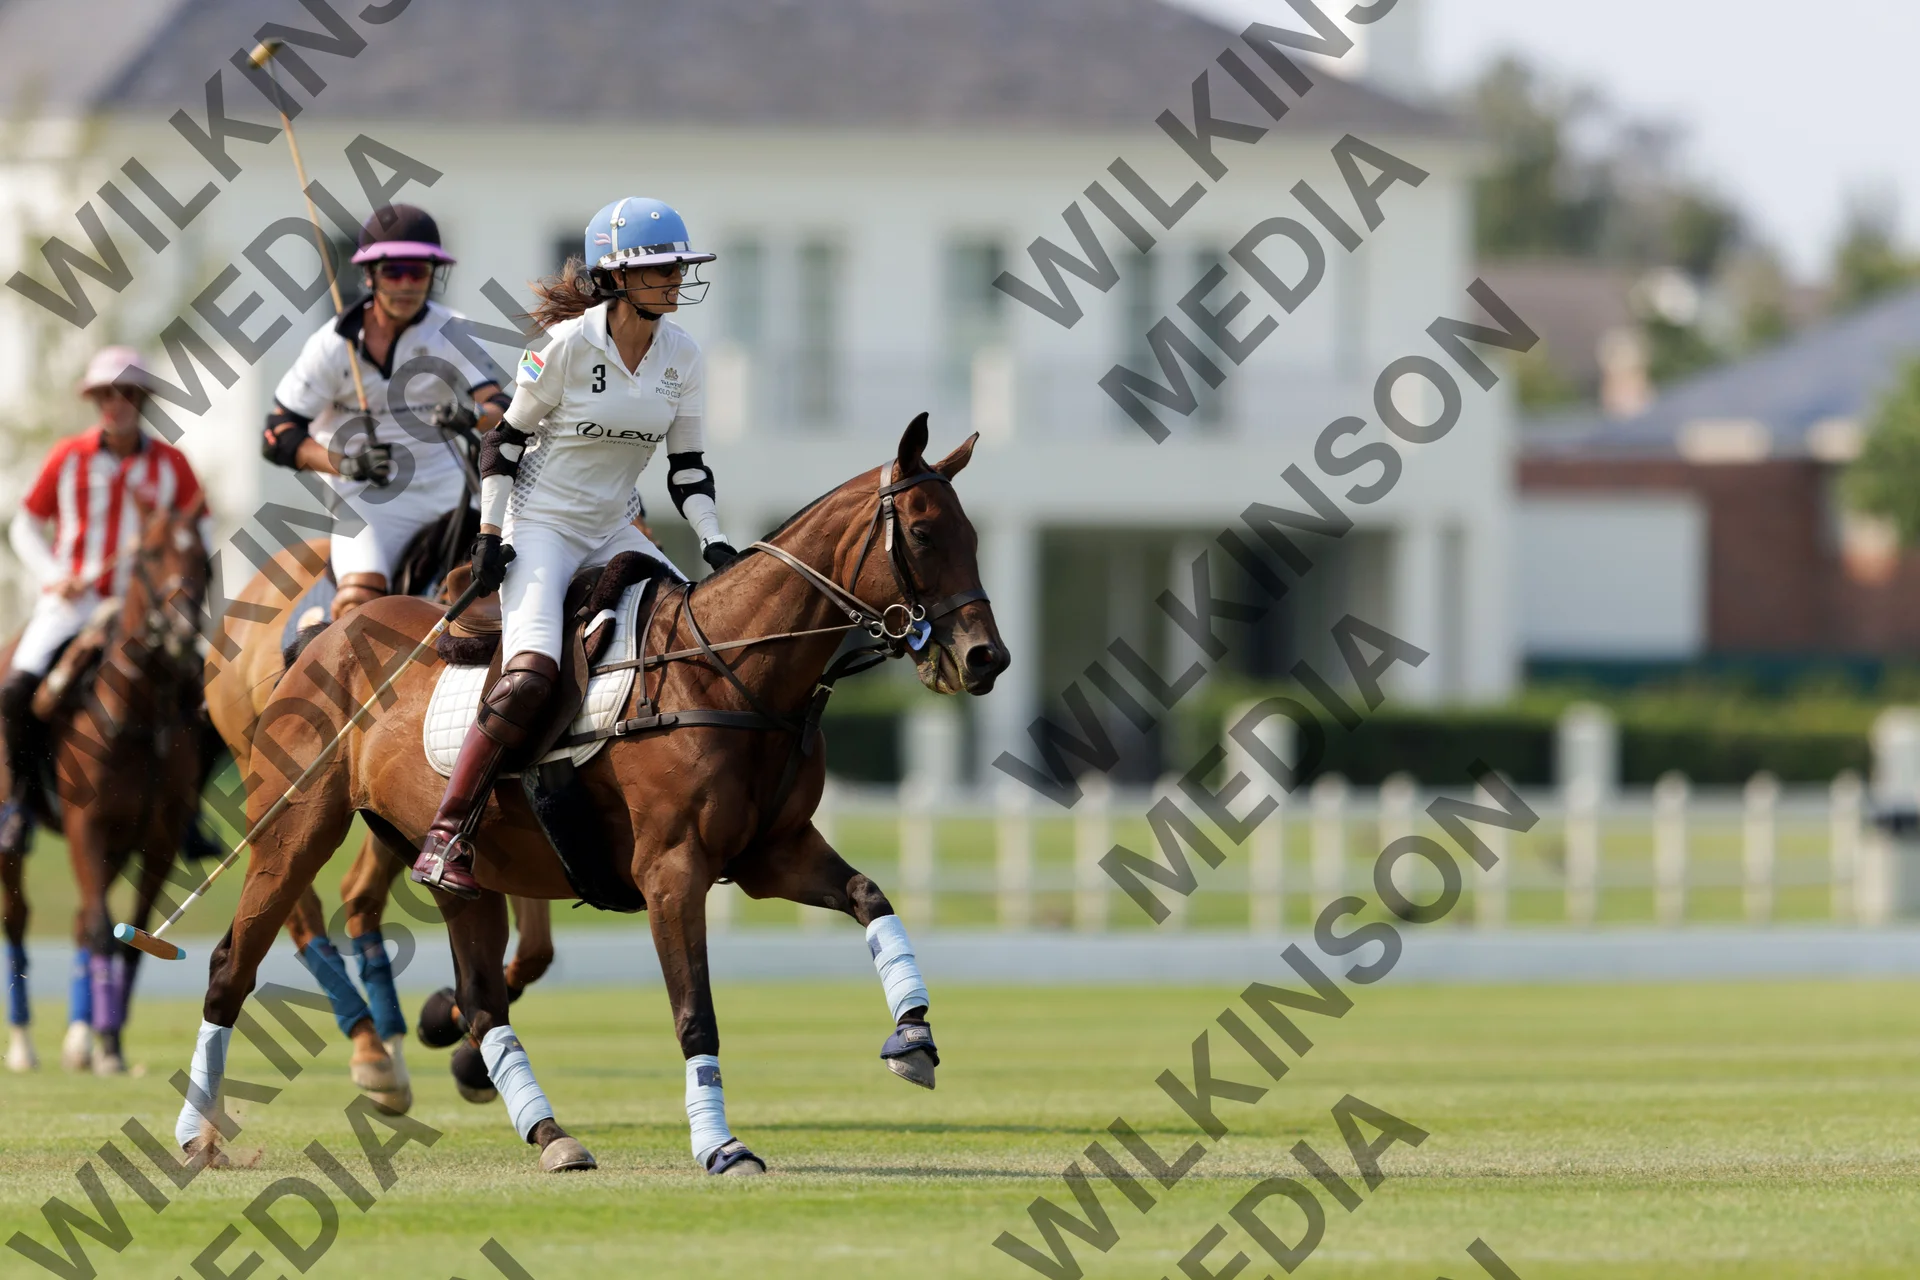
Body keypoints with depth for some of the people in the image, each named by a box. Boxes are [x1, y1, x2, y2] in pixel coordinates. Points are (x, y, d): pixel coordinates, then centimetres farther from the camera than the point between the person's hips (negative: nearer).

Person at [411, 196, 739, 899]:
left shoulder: (683, 357, 1)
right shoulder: (569, 345, -14)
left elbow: (687, 466, 8)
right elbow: (504, 441, -6)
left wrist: (714, 544, -4)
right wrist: (490, 534, -11)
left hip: (614, 528, 7)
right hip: (540, 525, -7)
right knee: (531, 674, -26)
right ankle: (444, 840, -24)